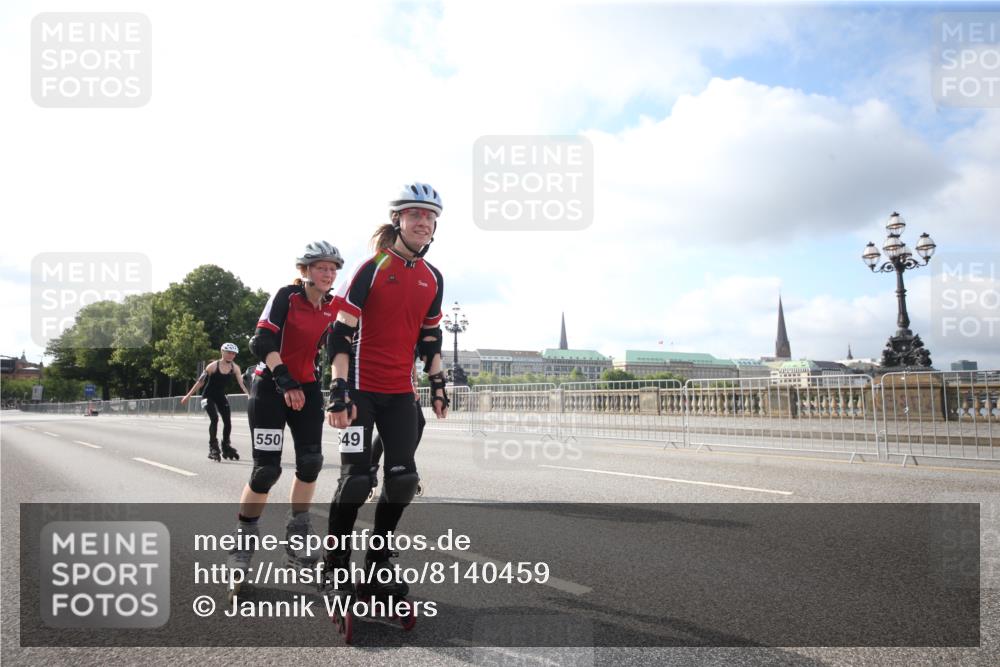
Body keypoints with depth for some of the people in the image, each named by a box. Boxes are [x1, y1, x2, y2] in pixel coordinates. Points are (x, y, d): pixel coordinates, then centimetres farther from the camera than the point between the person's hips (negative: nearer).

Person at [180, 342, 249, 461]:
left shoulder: (235, 368, -8)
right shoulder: (213, 366, -17)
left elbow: (241, 383, -13)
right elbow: (200, 382, -9)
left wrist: (250, 395, -25)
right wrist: (188, 396, -5)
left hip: (221, 396, 4)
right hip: (208, 396, -4)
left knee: (227, 421, -2)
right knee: (214, 418, -22)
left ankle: (226, 447, 19)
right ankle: (213, 447, -10)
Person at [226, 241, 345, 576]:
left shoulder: (333, 308, 3)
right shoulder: (286, 296, -14)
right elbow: (262, 342, -24)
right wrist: (285, 380, -34)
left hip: (307, 387, 5)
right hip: (270, 387, -5)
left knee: (311, 462, -3)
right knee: (266, 469, -8)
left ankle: (296, 539, 13)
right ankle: (243, 541, 12)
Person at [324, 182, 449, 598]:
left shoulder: (433, 279, 8)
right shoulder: (372, 269, -8)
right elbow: (340, 333, -11)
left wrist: (438, 384, 13)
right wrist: (339, 390, -17)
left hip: (400, 393, 5)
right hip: (361, 390, -5)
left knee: (404, 479, 1)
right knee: (357, 479, -6)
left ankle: (378, 563, 19)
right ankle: (335, 566, 14)